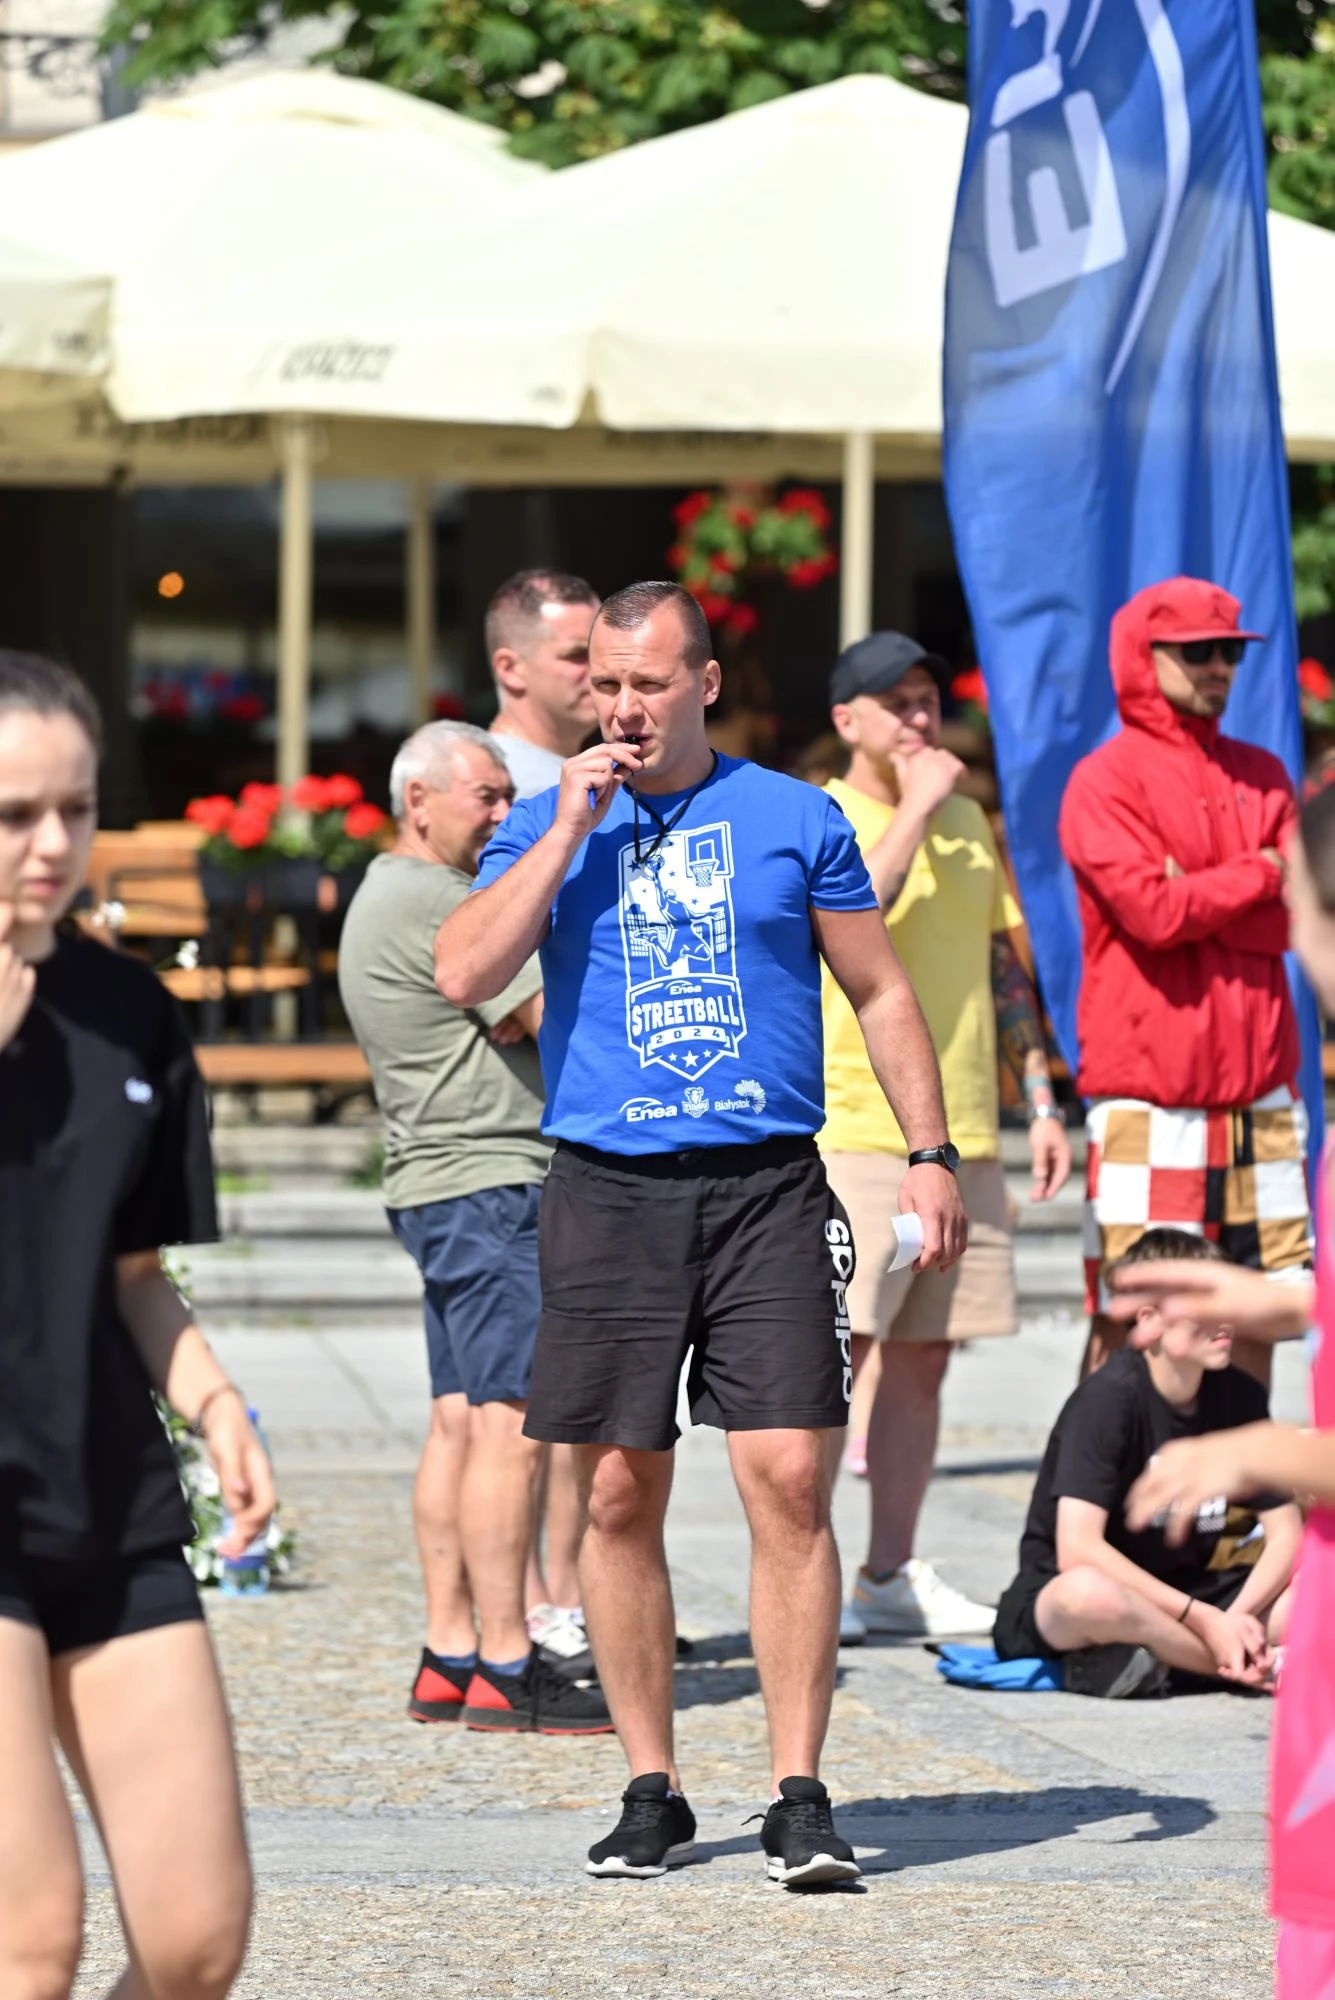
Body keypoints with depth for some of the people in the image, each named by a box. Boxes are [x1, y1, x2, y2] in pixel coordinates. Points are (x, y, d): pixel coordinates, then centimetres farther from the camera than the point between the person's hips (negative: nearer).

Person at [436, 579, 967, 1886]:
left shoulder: (795, 820, 7)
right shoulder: (546, 825, 9)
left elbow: (879, 993, 13)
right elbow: (462, 976, -6)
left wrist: (930, 1154, 4)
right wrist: (570, 827, -8)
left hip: (767, 1191, -1)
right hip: (608, 1195, 1)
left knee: (789, 1482, -10)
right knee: (618, 1498, 3)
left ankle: (799, 1797, -5)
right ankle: (651, 1791, 14)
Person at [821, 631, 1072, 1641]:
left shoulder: (968, 821, 16)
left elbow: (1005, 966, 21)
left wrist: (1041, 1103, 16)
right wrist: (916, 803, -17)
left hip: (965, 1133, 6)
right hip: (855, 1129, -6)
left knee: (923, 1359, 8)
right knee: (835, 1350, -10)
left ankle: (892, 1572, 15)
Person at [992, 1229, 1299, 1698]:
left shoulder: (1240, 1396, 0)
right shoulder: (1108, 1399, -17)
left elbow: (1285, 1533, 1)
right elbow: (1078, 1551, -25)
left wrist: (1236, 1618, -19)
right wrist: (1206, 1620, -25)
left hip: (1190, 1594, 5)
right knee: (1089, 1593, -41)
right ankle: (1260, 1668, -19)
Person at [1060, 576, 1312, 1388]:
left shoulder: (1261, 775, 14)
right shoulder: (1106, 780, -4)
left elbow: (1291, 917, 4)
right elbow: (1152, 911, -16)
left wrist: (1198, 897, -11)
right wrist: (1258, 874, -3)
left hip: (1260, 1100, 6)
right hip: (1147, 1101, -6)